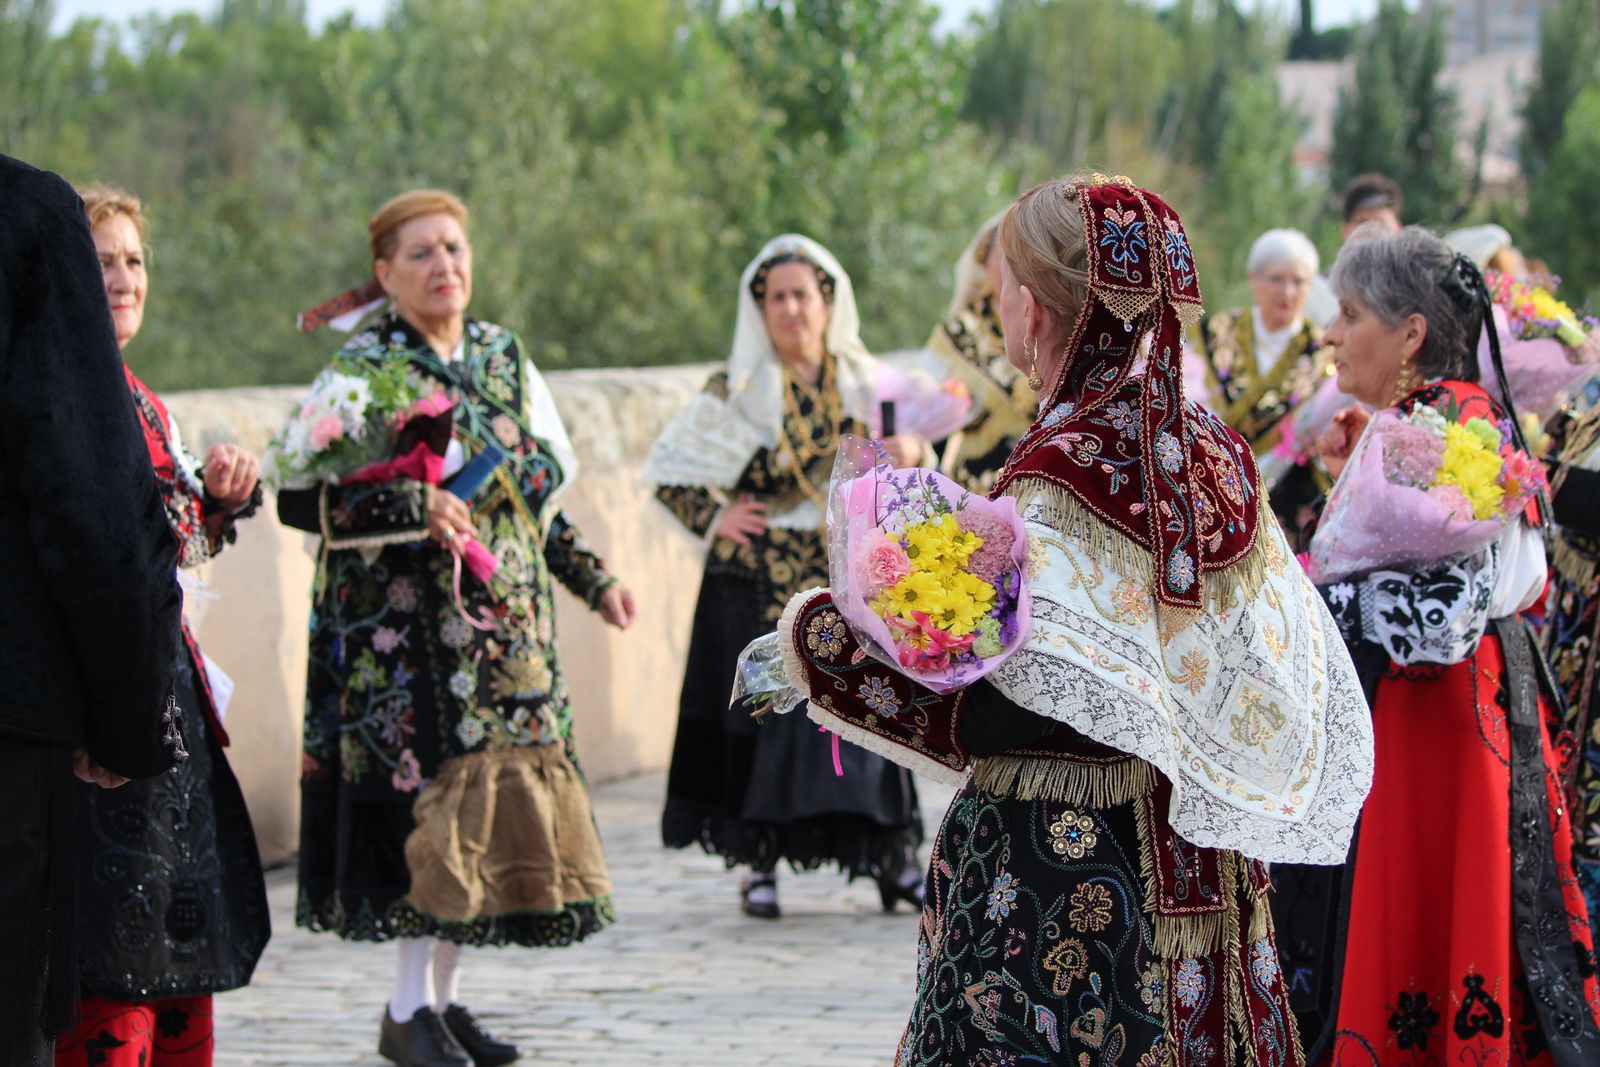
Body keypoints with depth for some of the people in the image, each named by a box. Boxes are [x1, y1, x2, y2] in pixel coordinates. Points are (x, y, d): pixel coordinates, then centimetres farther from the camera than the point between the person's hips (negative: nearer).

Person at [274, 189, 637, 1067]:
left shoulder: (503, 356, 12)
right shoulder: (362, 369, -7)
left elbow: (544, 487, 22)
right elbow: (299, 497, -15)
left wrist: (591, 579, 17)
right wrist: (413, 508, -24)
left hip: (508, 622, 6)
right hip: (403, 625, -6)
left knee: (496, 794, 4)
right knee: (431, 794, -10)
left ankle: (445, 994, 12)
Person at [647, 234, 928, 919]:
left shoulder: (862, 381, 8)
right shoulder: (736, 391, -1)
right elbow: (668, 467, 2)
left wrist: (909, 454, -5)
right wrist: (713, 517, -8)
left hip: (850, 576, 2)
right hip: (761, 579, -2)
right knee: (764, 710, -3)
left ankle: (890, 856, 5)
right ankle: (759, 864, 4)